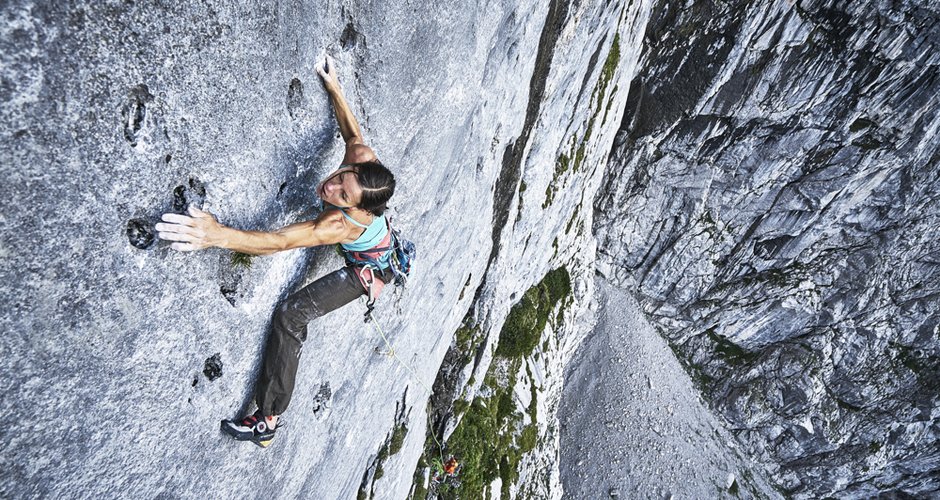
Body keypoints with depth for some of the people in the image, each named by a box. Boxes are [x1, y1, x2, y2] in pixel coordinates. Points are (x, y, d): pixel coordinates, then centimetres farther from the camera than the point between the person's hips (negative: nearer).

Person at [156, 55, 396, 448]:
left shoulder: (343, 223, -45)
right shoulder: (363, 158, -28)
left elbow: (278, 241, -53)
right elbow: (352, 131, -6)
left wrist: (218, 235, -62)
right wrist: (333, 86, 0)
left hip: (370, 270, -8)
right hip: (388, 250, 8)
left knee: (289, 317, -16)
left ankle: (267, 421, -7)